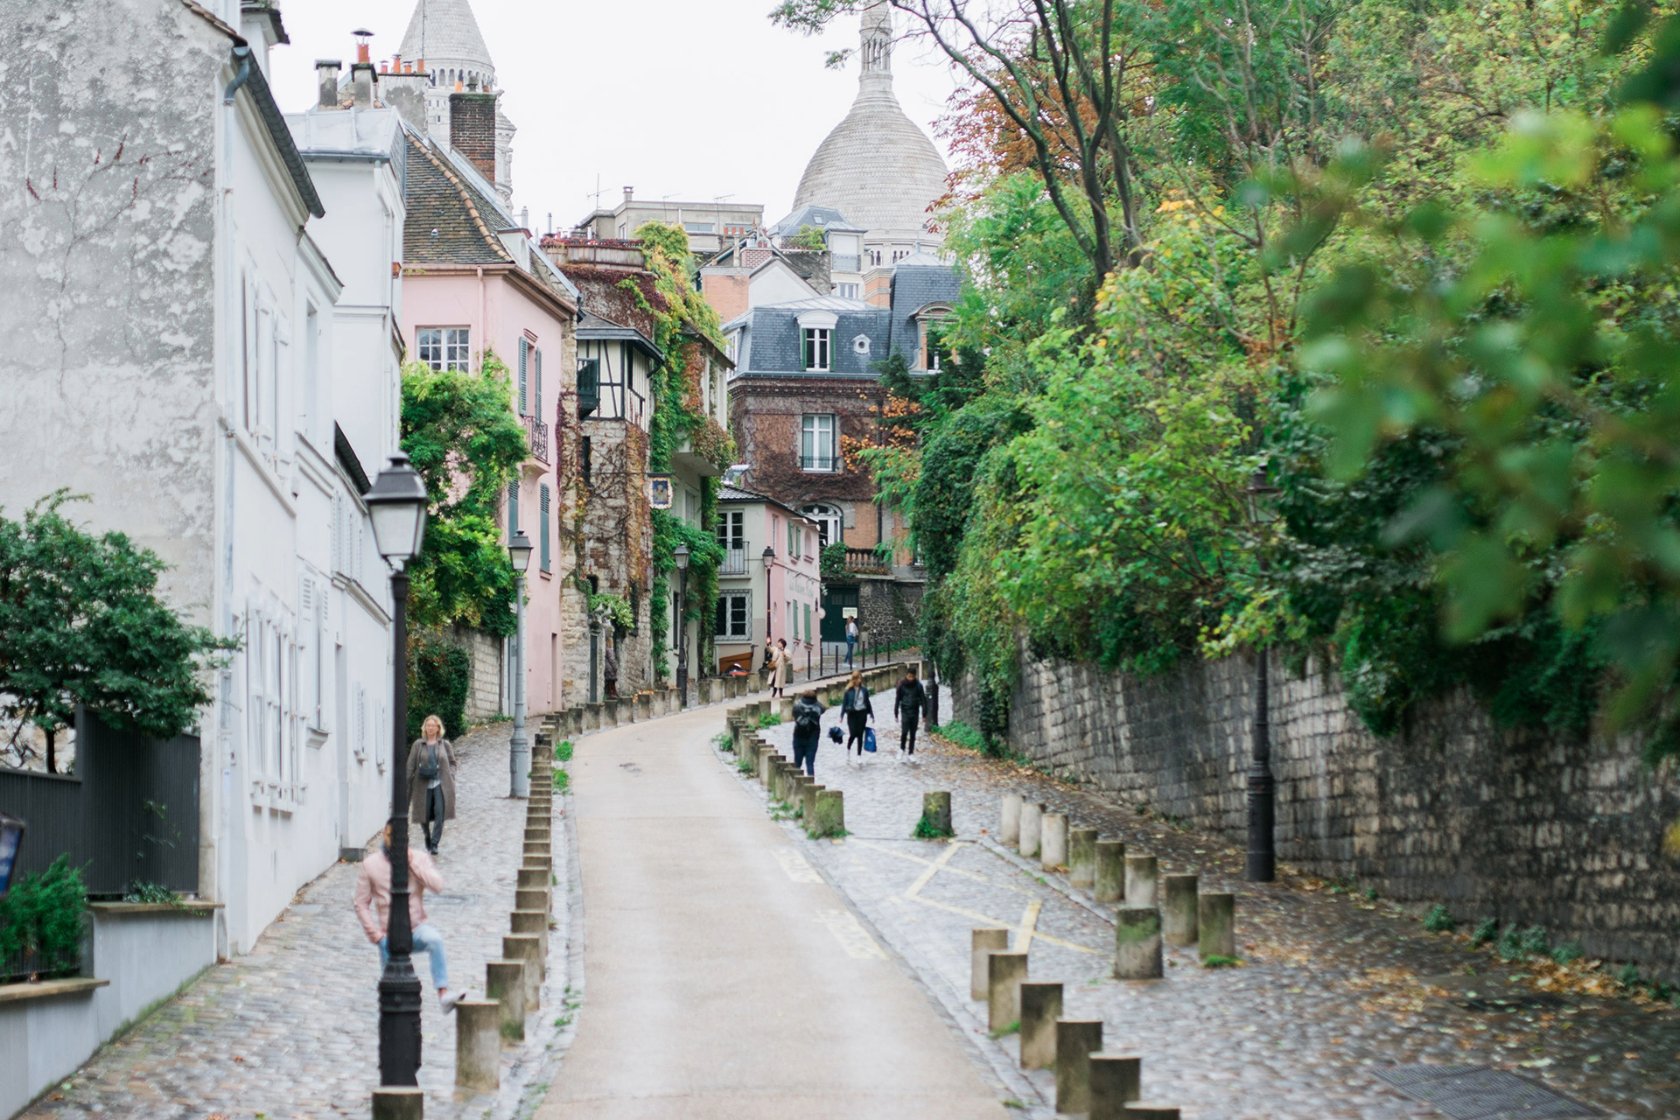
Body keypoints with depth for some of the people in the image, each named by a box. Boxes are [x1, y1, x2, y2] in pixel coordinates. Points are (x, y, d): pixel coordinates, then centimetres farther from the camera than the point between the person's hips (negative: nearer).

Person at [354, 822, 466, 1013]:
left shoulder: (420, 858, 0)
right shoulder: (370, 864, -1)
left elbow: (437, 885, -17)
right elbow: (361, 904, 2)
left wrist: (412, 863, -19)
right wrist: (374, 934, -7)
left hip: (417, 928, -1)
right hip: (390, 937, 1)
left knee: (435, 939, -35)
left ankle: (443, 996, -43)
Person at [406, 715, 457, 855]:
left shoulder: (445, 745, 7)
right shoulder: (418, 745, 4)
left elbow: (452, 762, 14)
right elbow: (411, 765, 5)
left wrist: (451, 777, 0)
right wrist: (408, 784, 1)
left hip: (440, 784, 0)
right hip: (423, 785, 0)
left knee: (440, 813, -13)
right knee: (424, 815, 5)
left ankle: (435, 844, -9)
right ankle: (427, 837, 34)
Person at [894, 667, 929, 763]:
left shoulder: (918, 685, -2)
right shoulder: (901, 685, -3)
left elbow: (923, 700, 2)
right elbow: (897, 700, 4)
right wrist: (896, 713, 4)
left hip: (915, 712, 1)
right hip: (905, 712, -1)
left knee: (913, 733, 6)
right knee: (904, 731, -12)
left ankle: (911, 753, 16)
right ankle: (902, 749, 10)